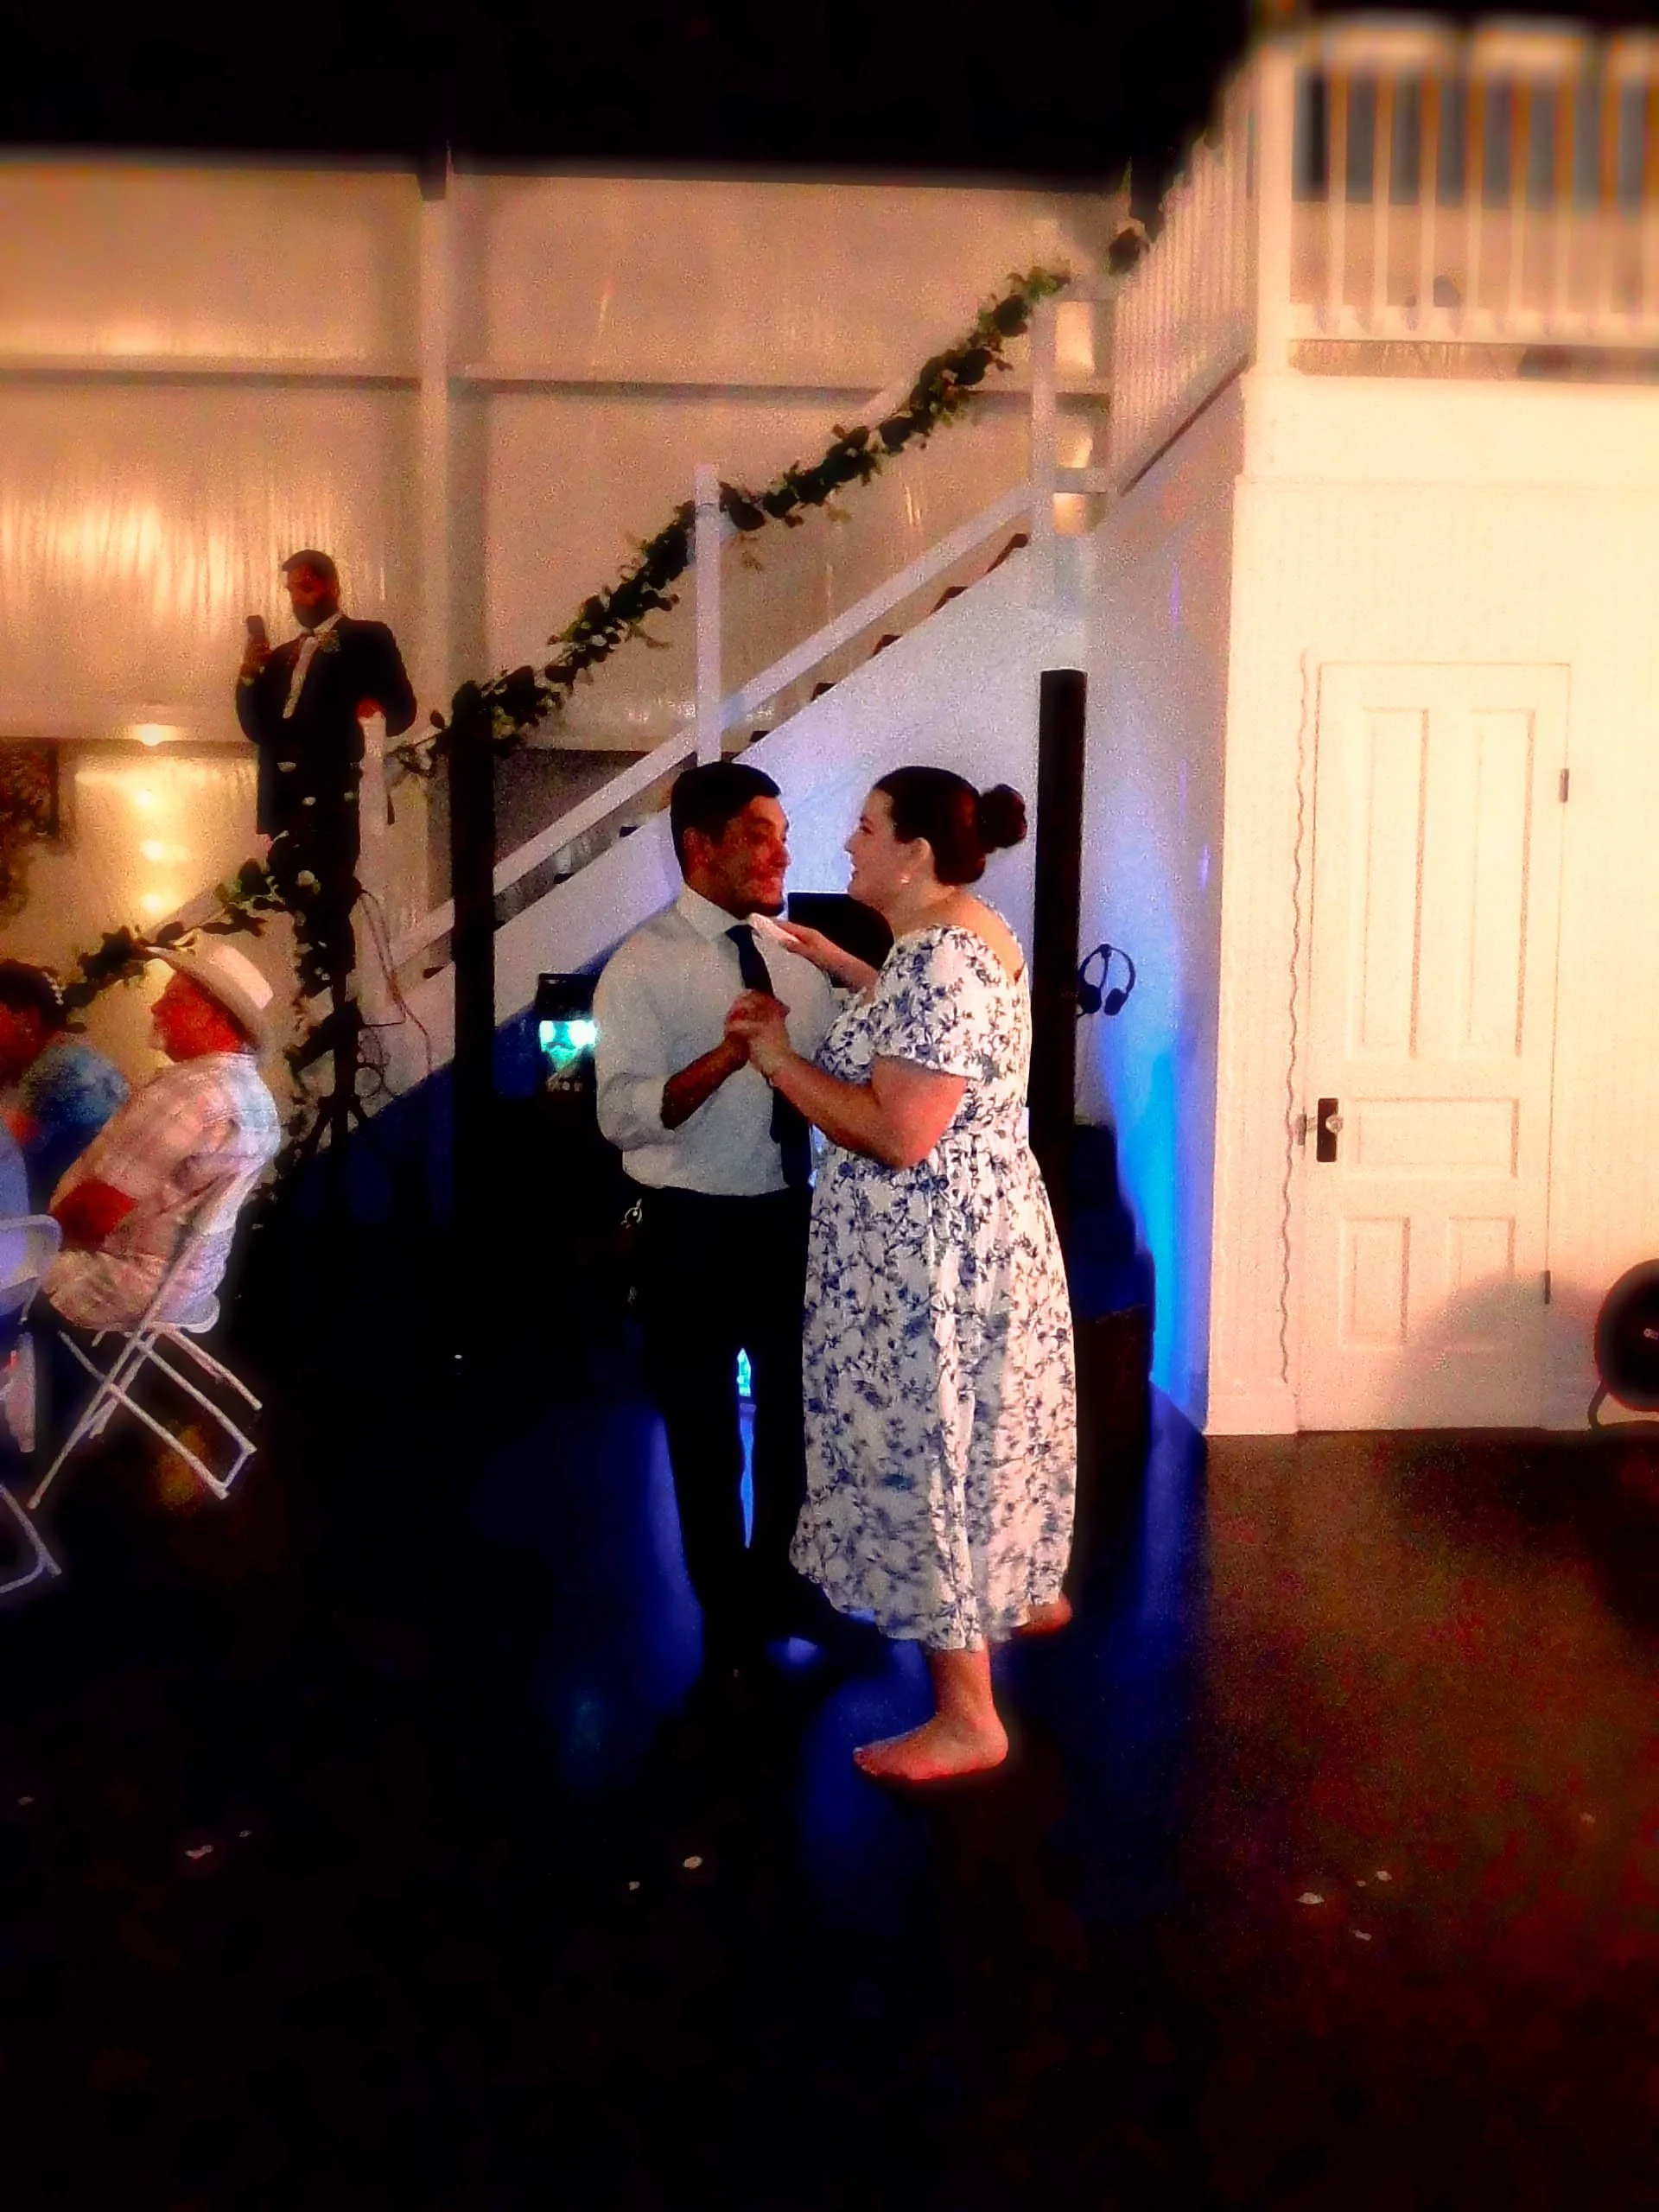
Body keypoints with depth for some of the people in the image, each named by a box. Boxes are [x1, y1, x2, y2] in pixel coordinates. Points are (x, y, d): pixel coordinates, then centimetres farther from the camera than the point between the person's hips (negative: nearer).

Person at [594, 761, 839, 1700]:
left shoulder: (797, 957, 4)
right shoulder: (644, 966, -13)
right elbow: (625, 1115, -23)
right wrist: (728, 1054, -34)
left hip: (794, 1216, 6)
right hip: (696, 1231, -5)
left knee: (796, 1415, 22)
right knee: (706, 1437, 12)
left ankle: (779, 1587, 46)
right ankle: (727, 1624, 34)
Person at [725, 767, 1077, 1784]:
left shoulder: (935, 959, -24)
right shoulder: (976, 931, 7)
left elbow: (901, 1135, -28)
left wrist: (779, 1057, -19)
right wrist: (841, 966, 24)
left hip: (930, 1250, -10)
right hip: (987, 1228, 10)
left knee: (928, 1451, 0)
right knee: (985, 1423, 26)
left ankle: (968, 1719, 11)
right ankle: (1031, 1589, 49)